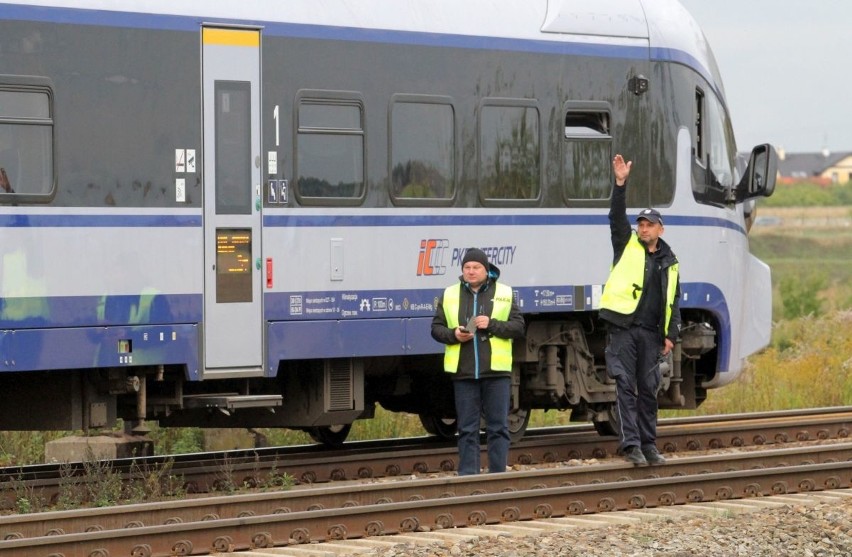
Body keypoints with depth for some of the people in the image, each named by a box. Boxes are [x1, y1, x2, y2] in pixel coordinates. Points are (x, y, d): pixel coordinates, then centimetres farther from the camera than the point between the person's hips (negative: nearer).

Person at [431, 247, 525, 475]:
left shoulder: (503, 294, 7)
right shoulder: (450, 295, 10)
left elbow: (518, 327, 3)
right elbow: (436, 328, 10)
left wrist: (492, 325, -12)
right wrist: (454, 335, -10)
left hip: (496, 371, -1)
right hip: (463, 371, 1)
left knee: (498, 427, 1)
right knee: (467, 429, 3)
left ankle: (498, 474, 6)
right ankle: (467, 476, 6)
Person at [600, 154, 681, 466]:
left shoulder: (669, 262, 15)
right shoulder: (627, 245, 7)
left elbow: (673, 301, 14)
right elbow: (617, 216, -7)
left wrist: (671, 334, 5)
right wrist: (620, 185, -20)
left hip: (650, 333, 3)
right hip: (623, 327, -3)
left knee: (648, 390, 7)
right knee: (626, 387, -7)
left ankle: (648, 445, 14)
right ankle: (630, 444, -9)